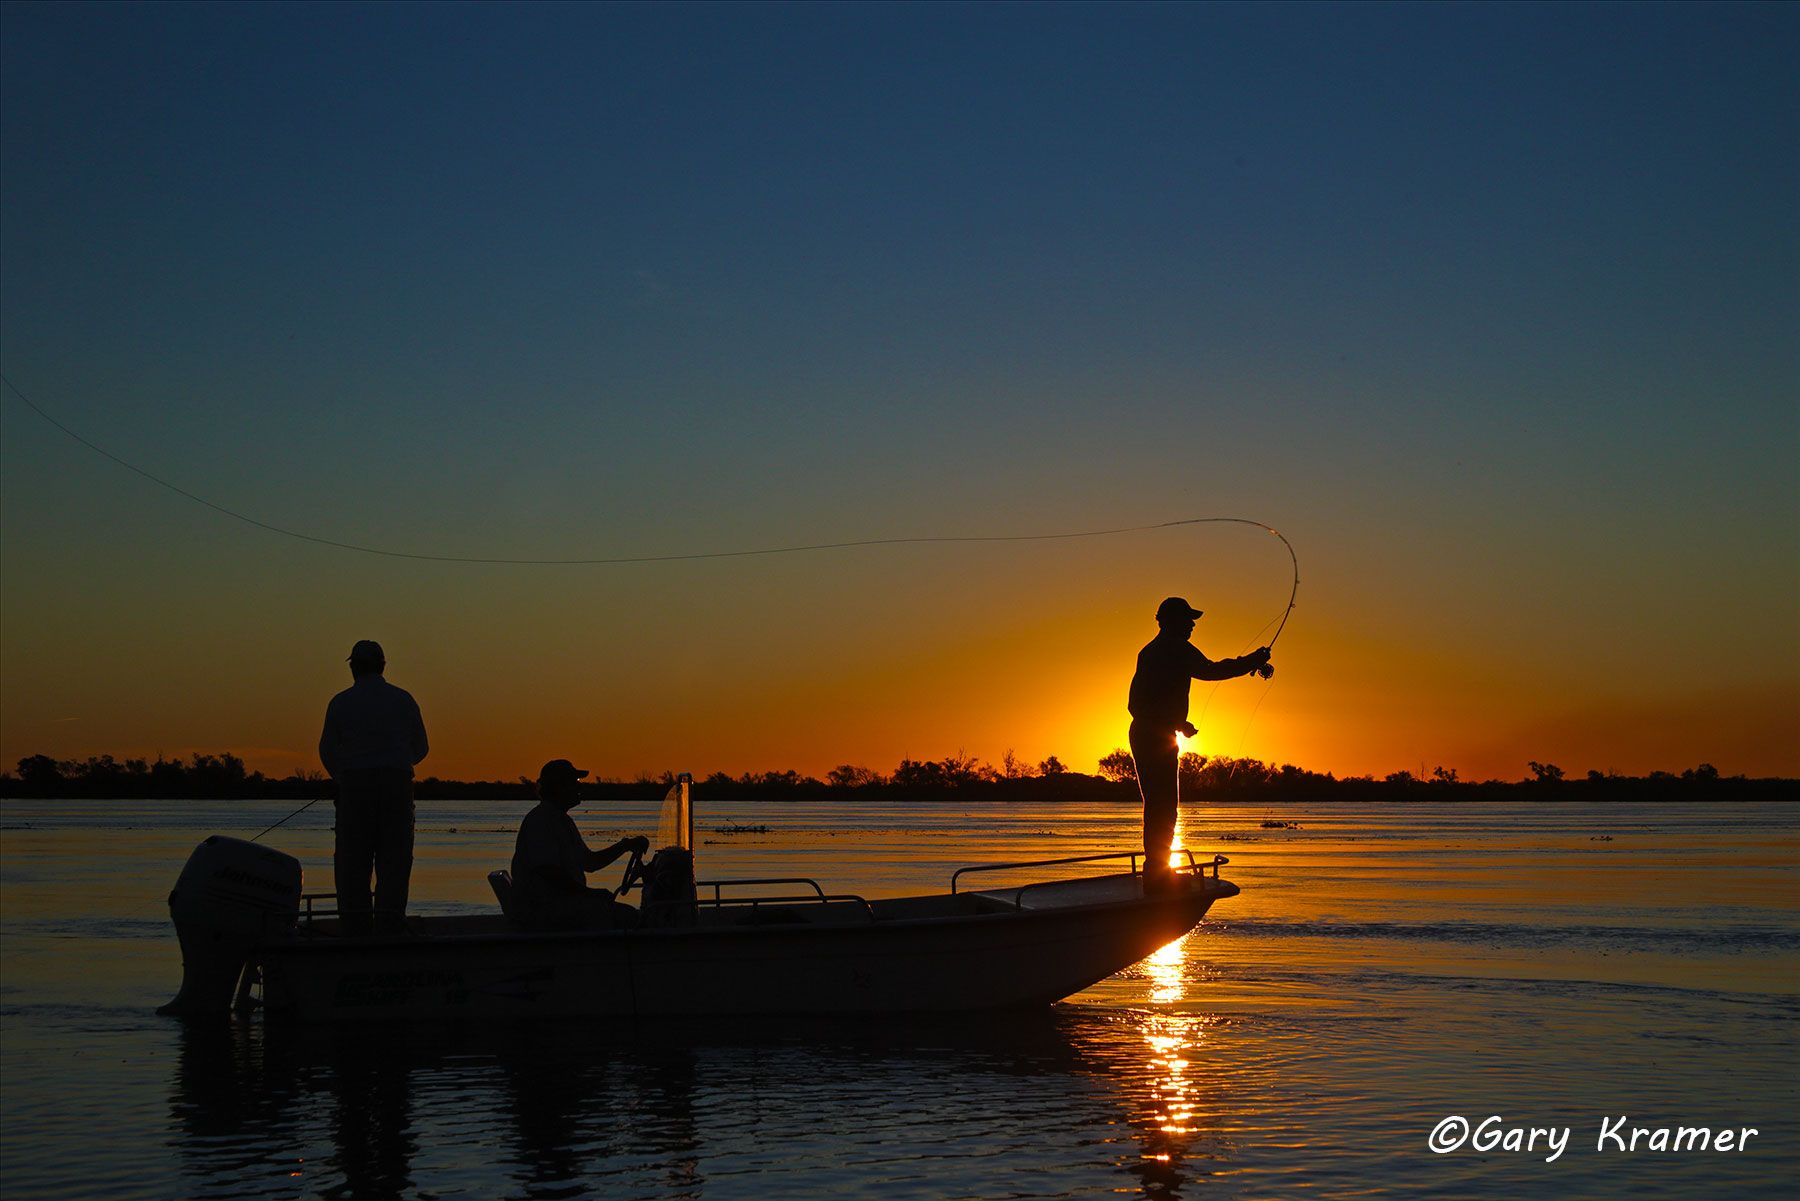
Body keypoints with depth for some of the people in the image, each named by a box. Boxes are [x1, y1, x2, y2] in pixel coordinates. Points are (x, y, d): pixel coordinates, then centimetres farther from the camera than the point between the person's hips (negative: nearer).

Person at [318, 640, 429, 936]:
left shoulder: (341, 702, 4)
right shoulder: (403, 699, 7)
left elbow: (327, 751, 9)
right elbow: (420, 748, 14)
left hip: (355, 786, 0)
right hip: (397, 784, 1)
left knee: (352, 860, 5)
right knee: (394, 859, 3)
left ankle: (355, 929, 1)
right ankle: (389, 928, -4)